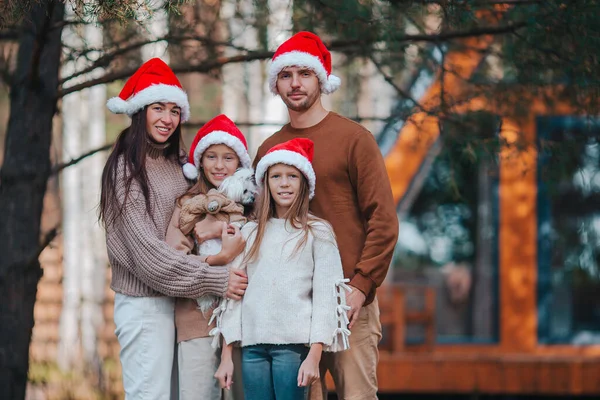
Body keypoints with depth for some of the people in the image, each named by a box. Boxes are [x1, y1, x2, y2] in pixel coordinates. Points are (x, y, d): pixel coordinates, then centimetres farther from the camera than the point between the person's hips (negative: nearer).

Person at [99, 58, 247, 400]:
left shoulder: (175, 164, 15)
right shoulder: (126, 168, -8)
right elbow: (146, 250, -14)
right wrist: (216, 279, -14)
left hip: (178, 299, 7)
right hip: (145, 303, -7)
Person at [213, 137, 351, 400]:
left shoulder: (317, 233, 4)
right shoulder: (250, 233, 15)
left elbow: (326, 295, -1)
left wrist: (314, 355, -10)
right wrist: (226, 355, 7)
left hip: (293, 344, -3)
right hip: (253, 343, 3)